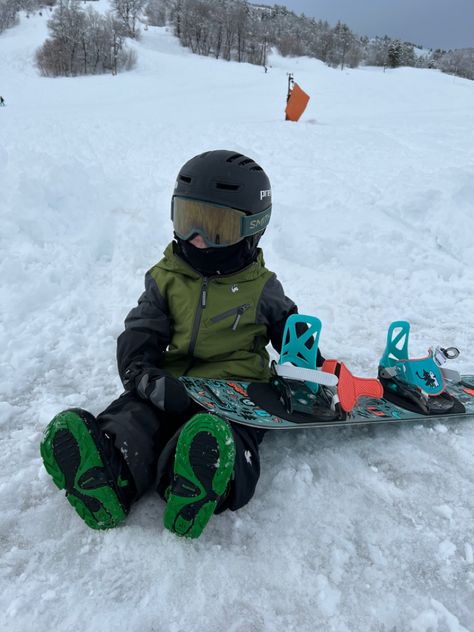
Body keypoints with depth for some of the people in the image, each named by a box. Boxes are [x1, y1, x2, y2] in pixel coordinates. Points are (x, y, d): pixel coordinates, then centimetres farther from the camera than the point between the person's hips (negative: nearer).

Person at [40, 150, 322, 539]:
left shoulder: (260, 288, 8)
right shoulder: (166, 278, 12)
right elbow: (140, 334, 5)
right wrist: (145, 376, -14)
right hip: (171, 385, 3)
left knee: (214, 434, -37)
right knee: (133, 418, -29)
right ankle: (108, 480, -53)